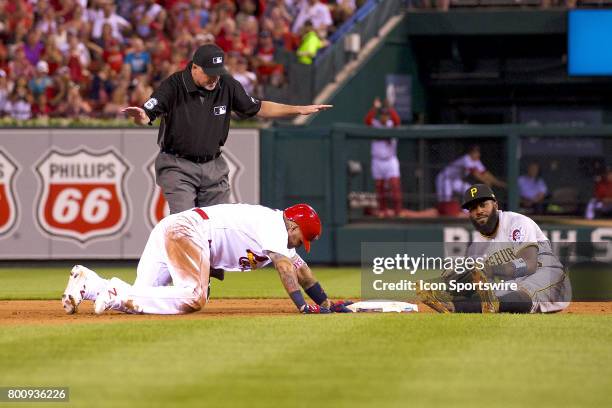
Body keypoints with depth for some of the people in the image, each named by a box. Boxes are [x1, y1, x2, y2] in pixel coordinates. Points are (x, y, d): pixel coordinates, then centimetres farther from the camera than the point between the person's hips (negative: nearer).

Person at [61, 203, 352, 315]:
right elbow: (284, 265, -16)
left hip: (168, 230, 9)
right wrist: (303, 306, -19)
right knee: (193, 298, -24)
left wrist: (327, 303, 28)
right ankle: (119, 293, -25)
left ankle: (87, 282, -10)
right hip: (185, 230, -9)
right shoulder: (273, 224, -5)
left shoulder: (277, 231, 24)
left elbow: (300, 267, 29)